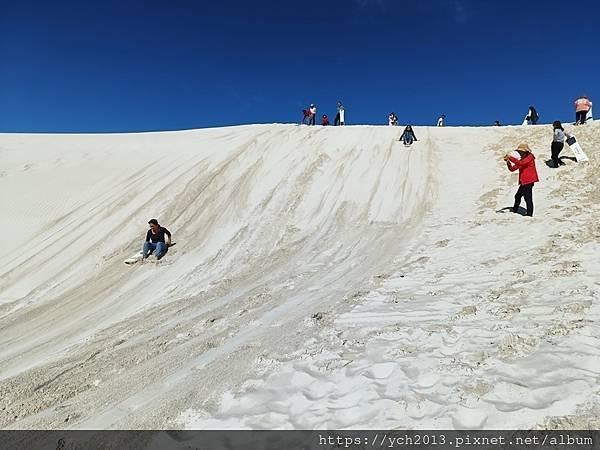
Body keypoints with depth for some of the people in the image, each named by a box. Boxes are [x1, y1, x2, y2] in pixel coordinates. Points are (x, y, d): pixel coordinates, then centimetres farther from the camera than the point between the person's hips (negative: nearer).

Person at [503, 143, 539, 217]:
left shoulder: (530, 157, -7)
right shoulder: (522, 160, 16)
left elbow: (520, 163, -26)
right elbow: (512, 169, 11)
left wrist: (510, 157, -26)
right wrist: (508, 162, -7)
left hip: (529, 181, -9)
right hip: (524, 182, 9)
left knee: (528, 198, -8)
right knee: (518, 196, 20)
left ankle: (529, 214, -4)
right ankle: (514, 211, 36)